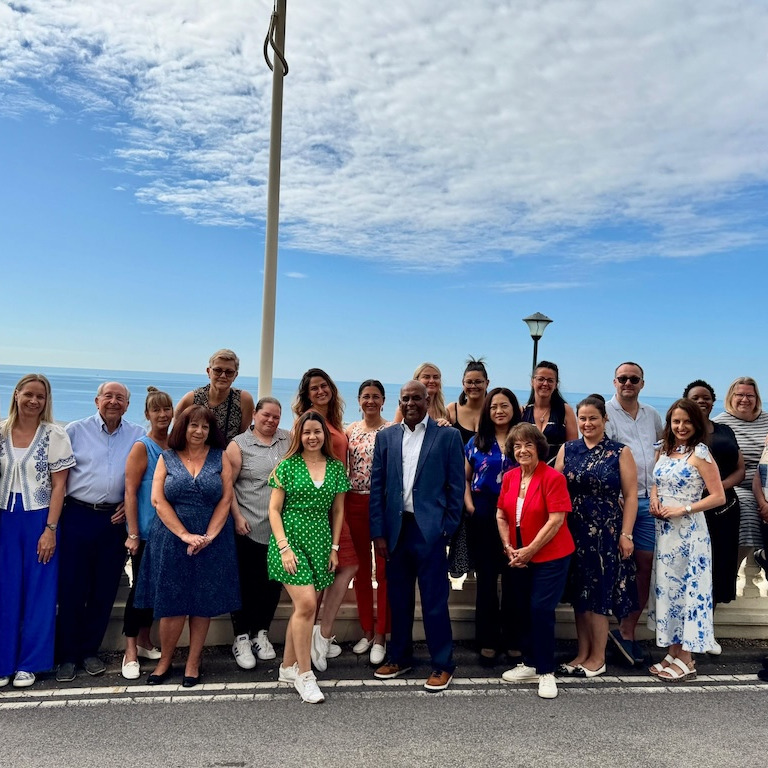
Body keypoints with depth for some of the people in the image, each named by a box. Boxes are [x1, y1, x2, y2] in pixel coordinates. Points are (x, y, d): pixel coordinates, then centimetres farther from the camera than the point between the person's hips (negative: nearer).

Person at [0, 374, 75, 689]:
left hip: (39, 519, -3)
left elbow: (59, 485, -7)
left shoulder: (55, 436, -6)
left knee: (38, 592, 5)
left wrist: (50, 529, -11)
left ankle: (29, 663, 19)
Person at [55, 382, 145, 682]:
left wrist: (130, 503, -3)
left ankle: (89, 650, 25)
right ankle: (67, 655, 18)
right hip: (77, 516, -1)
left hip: (115, 520, 2)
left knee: (105, 590, 8)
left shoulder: (139, 436, 5)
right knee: (71, 588, 3)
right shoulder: (76, 430, 3)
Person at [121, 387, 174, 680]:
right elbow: (130, 492, -12)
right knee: (140, 586, 2)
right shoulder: (142, 447, -10)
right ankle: (130, 651, 13)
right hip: (146, 532, -5)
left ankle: (144, 640, 31)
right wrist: (133, 534, -14)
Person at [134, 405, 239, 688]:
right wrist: (185, 535, -12)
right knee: (171, 603, 3)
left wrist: (208, 536, -11)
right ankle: (164, 661, 21)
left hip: (211, 540, 0)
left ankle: (193, 663, 20)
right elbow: (159, 500, -4)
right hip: (171, 539, 0)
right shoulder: (167, 458, 4)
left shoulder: (220, 457, 3)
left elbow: (226, 499, -2)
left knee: (203, 604, 6)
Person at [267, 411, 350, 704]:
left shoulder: (336, 468, 6)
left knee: (303, 607, 9)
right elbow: (274, 509, -4)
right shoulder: (288, 465, -3)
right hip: (291, 539, -4)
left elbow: (337, 511, 11)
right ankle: (304, 674, 3)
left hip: (320, 543, 4)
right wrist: (284, 547, -12)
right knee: (307, 603, -13)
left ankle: (288, 667, 26)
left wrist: (334, 548, 6)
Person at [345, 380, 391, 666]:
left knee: (384, 569, 2)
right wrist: (341, 504, 6)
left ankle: (380, 635, 13)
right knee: (361, 568, 12)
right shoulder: (350, 431, 7)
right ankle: (366, 630, 25)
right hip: (355, 503, 4)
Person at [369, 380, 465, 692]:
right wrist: (378, 532, 1)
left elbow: (456, 487, -1)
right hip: (395, 529, 4)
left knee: (434, 600, 3)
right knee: (398, 598, 15)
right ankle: (399, 657, 32)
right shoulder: (385, 436, 7)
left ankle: (442, 665, 19)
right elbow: (377, 486, 6)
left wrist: (448, 529, -6)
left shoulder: (448, 435, -1)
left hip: (430, 529, -3)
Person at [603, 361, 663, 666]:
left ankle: (627, 631, 17)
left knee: (645, 566, 6)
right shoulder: (604, 412, -5)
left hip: (648, 500, 6)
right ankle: (622, 631, 14)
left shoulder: (652, 415, 13)